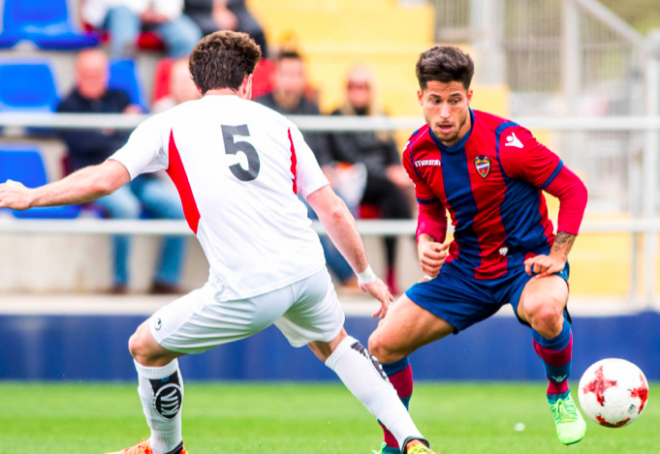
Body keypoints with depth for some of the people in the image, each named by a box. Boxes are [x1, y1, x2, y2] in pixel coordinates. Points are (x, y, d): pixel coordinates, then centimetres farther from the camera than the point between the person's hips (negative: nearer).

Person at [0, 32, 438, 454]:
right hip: (307, 269, 4)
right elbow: (333, 211, 17)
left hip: (246, 290, -4)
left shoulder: (169, 124, 9)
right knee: (333, 343, 34)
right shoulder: (279, 125, 18)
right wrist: (367, 274, 28)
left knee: (147, 347, 18)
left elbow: (103, 180, -2)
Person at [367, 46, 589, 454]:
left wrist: (557, 257, -19)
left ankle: (560, 393, -8)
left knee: (544, 312, -41)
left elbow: (574, 190, -13)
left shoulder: (506, 141, -22)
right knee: (383, 345, -5)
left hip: (526, 260, -5)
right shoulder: (418, 152, -5)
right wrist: (427, 244, -8)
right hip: (466, 267, 5)